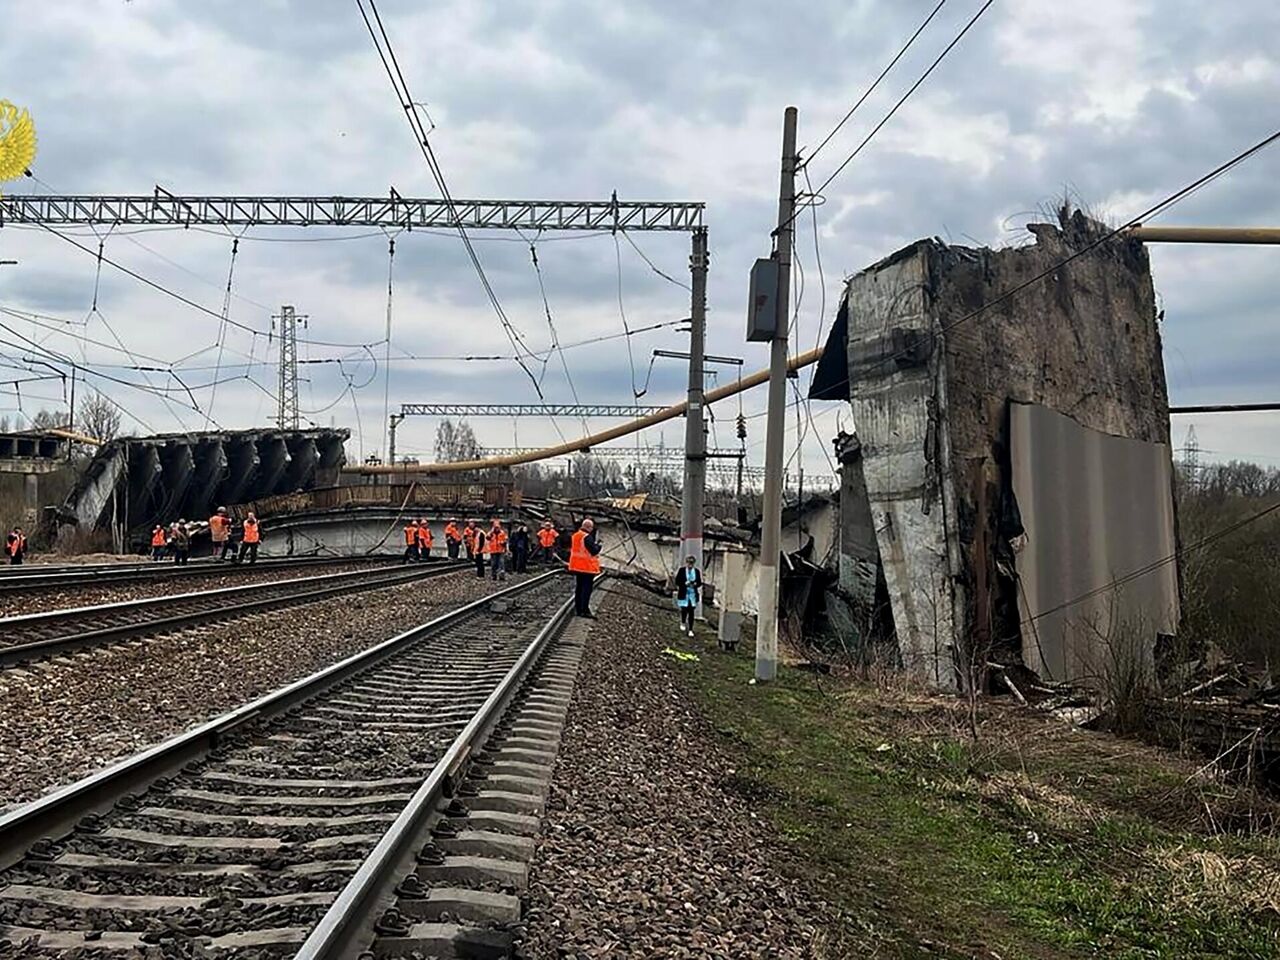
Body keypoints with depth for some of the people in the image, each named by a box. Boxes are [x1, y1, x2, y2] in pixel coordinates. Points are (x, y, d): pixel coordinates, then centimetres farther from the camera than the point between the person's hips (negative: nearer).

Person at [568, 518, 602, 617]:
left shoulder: (575, 536, 9)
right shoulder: (587, 537, -18)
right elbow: (594, 551, -22)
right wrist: (598, 546, -2)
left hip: (577, 566, 9)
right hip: (587, 567, -9)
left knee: (579, 587, 14)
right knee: (587, 588, -5)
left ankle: (577, 609, 19)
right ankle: (585, 610, -8)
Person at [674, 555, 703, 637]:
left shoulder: (697, 571, 1)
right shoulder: (681, 570, -4)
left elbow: (699, 583, 7)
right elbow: (677, 581, -2)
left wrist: (695, 584, -15)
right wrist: (685, 583, -18)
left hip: (693, 594, 2)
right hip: (683, 594, -2)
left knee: (691, 612, 1)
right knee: (684, 610, -5)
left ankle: (690, 630, 9)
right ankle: (683, 623, 28)